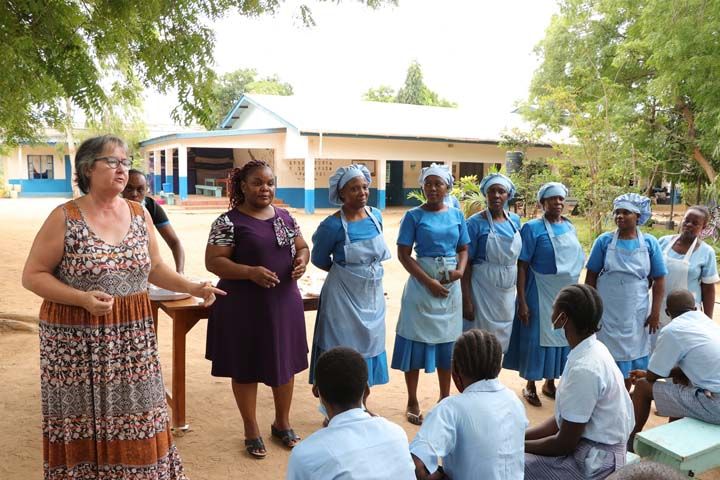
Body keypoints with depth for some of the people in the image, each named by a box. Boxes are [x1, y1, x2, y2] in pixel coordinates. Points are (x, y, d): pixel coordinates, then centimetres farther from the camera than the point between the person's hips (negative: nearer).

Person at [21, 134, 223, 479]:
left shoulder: (140, 214, 5)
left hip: (133, 335, 4)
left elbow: (154, 268, 13)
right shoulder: (65, 217, -9)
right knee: (83, 422, 6)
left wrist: (193, 288, -2)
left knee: (134, 418, 9)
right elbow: (32, 275, -7)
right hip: (77, 337, -3)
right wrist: (83, 299, -20)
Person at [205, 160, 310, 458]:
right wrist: (250, 271, -25)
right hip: (244, 307, -5)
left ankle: (282, 423, 34)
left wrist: (302, 260, -7)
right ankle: (252, 431, 26)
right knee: (246, 367, 7)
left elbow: (302, 246, 16)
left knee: (285, 362, 14)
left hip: (284, 302, 5)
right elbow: (212, 261, -12)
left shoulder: (285, 217, 8)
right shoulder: (229, 221, -9)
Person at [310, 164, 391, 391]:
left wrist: (368, 271, 11)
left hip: (373, 295, 6)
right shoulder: (333, 225, -18)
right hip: (344, 297, -6)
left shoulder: (376, 215, 0)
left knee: (368, 345, 15)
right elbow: (319, 260, -5)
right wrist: (344, 272, 6)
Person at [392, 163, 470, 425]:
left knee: (447, 341, 12)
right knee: (416, 340, 1)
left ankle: (444, 398, 27)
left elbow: (463, 249, 11)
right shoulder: (414, 215, -5)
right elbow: (403, 254, -8)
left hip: (451, 285, 4)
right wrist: (429, 281, -16)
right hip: (421, 284, -3)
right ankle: (412, 402, 15)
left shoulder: (457, 215, 5)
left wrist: (461, 270, -10)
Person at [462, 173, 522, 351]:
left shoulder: (515, 220, 6)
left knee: (501, 338, 15)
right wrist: (466, 300, -14)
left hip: (508, 290, 5)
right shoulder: (475, 223, -10)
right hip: (483, 289, -5)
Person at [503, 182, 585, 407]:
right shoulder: (533, 228, -11)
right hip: (541, 294, -6)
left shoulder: (570, 227, 7)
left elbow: (577, 260, 16)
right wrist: (522, 301, -18)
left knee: (560, 336, 13)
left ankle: (550, 383, 30)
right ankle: (530, 386, 20)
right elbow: (521, 266, -13)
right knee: (537, 337, 3)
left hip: (567, 294, 6)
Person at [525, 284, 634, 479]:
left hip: (594, 463, -9)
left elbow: (564, 444, -20)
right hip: (593, 449, 9)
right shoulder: (591, 350, 1)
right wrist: (520, 437, 1)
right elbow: (563, 420, 8)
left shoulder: (584, 369, -27)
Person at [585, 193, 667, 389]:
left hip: (635, 314, 1)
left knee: (631, 360, 12)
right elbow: (591, 276, -1)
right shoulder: (604, 240, -5)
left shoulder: (649, 243, -2)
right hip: (606, 312, -1)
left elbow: (659, 280, 2)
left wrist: (655, 313, -1)